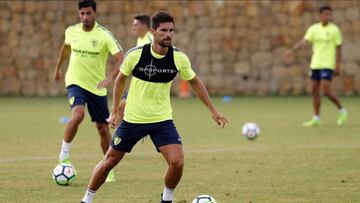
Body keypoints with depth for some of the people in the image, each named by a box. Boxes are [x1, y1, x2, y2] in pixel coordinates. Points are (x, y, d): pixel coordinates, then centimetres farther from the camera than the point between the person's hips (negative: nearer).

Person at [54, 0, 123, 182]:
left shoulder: (104, 35, -13)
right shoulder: (71, 31, -3)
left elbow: (121, 59, -20)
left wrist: (110, 77, -35)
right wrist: (58, 68, 29)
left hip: (97, 87, 0)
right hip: (75, 83, 0)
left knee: (102, 128, 6)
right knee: (78, 115, -28)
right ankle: (64, 153, -10)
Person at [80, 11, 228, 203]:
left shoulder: (179, 58, -10)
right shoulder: (135, 54, -14)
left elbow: (195, 82, 7)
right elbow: (121, 79, 4)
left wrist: (213, 110, 8)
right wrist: (115, 111, 5)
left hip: (162, 120, 1)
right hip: (132, 119, -1)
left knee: (177, 162, -17)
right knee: (110, 161, 6)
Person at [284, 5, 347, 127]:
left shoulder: (334, 30, -4)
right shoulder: (314, 28, 4)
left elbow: (338, 48, -2)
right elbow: (304, 41, -8)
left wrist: (337, 66, -8)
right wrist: (292, 50, -24)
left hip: (327, 65, -5)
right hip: (315, 64, 5)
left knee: (326, 90, -14)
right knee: (314, 90, 5)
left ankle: (341, 111, 6)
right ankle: (316, 118, 13)